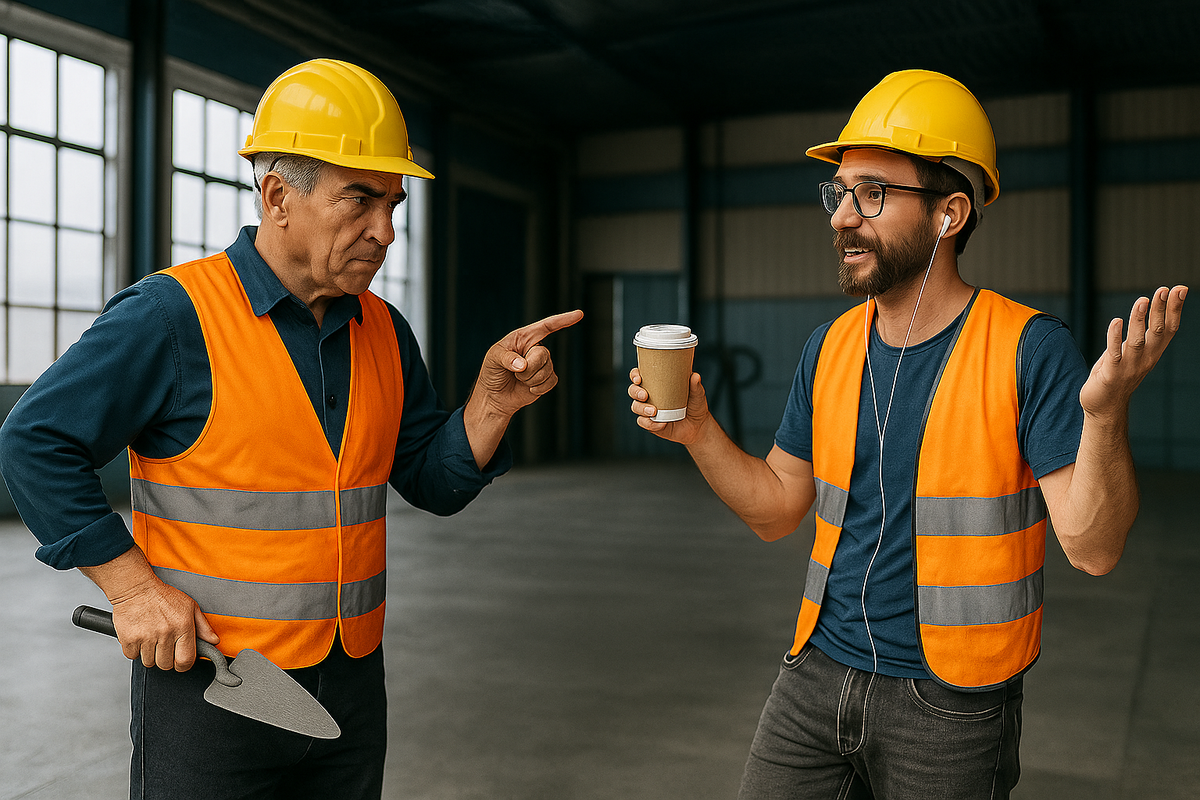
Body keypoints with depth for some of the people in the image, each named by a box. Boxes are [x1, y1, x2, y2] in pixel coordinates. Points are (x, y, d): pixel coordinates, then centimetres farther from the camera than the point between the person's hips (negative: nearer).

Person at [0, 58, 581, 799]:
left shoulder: (384, 331, 4)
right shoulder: (172, 315, -14)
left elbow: (437, 482, 6)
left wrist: (496, 397, -11)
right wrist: (133, 587, -15)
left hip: (352, 683, 6)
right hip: (209, 679, -5)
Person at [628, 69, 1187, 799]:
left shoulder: (1029, 349, -13)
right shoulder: (830, 348, 2)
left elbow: (1093, 546, -17)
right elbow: (777, 509, 8)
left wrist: (1106, 410, -33)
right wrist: (698, 431, -6)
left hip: (951, 706, -4)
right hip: (819, 673, 4)